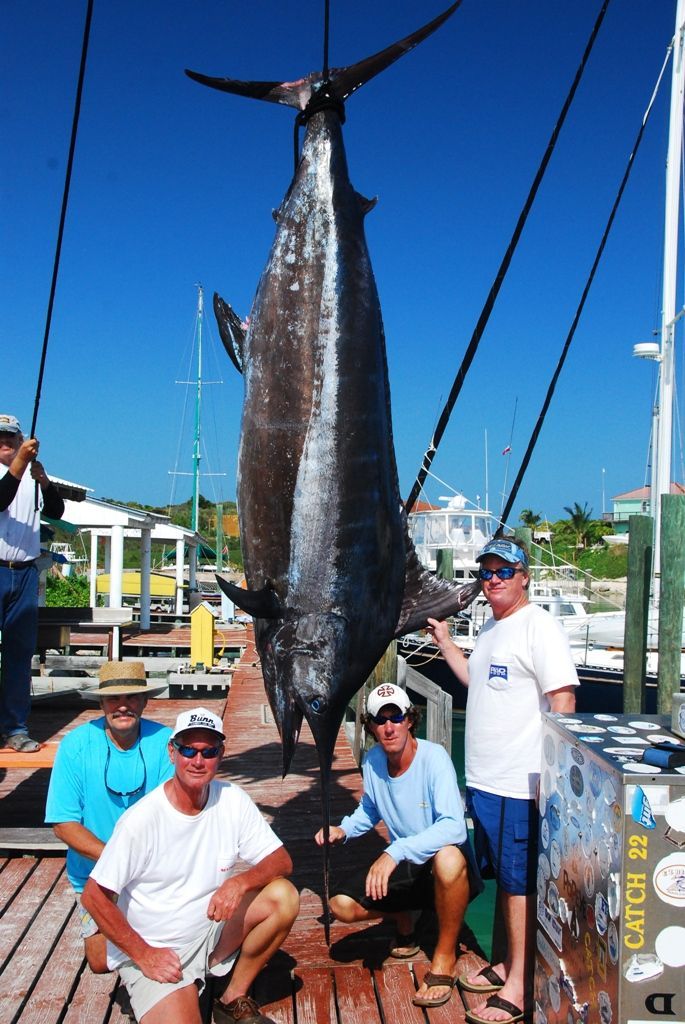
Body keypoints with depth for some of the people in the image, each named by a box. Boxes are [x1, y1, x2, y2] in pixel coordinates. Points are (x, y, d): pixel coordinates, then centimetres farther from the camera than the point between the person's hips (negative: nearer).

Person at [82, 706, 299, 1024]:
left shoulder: (232, 800, -7)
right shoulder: (141, 819, -19)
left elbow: (282, 862, -5)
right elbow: (94, 897, -13)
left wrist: (240, 882, -25)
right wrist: (143, 954, -14)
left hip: (210, 931, 5)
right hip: (151, 951, -5)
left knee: (283, 896, -16)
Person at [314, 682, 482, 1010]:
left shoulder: (433, 757, -23)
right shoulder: (373, 761, -2)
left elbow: (454, 826, -35)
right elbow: (370, 810, 18)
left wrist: (396, 851, -44)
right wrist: (343, 829, -2)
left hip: (452, 872, -6)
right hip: (407, 870, 6)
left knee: (447, 858, -41)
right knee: (342, 905, -13)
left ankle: (445, 957, -15)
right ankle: (404, 920, 20)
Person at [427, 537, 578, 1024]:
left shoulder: (538, 626, -13)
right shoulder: (491, 628, 15)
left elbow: (564, 700, -19)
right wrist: (444, 639, 27)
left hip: (519, 783, -9)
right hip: (483, 780, 9)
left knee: (520, 881, 0)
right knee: (503, 876, 18)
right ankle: (508, 965, 32)